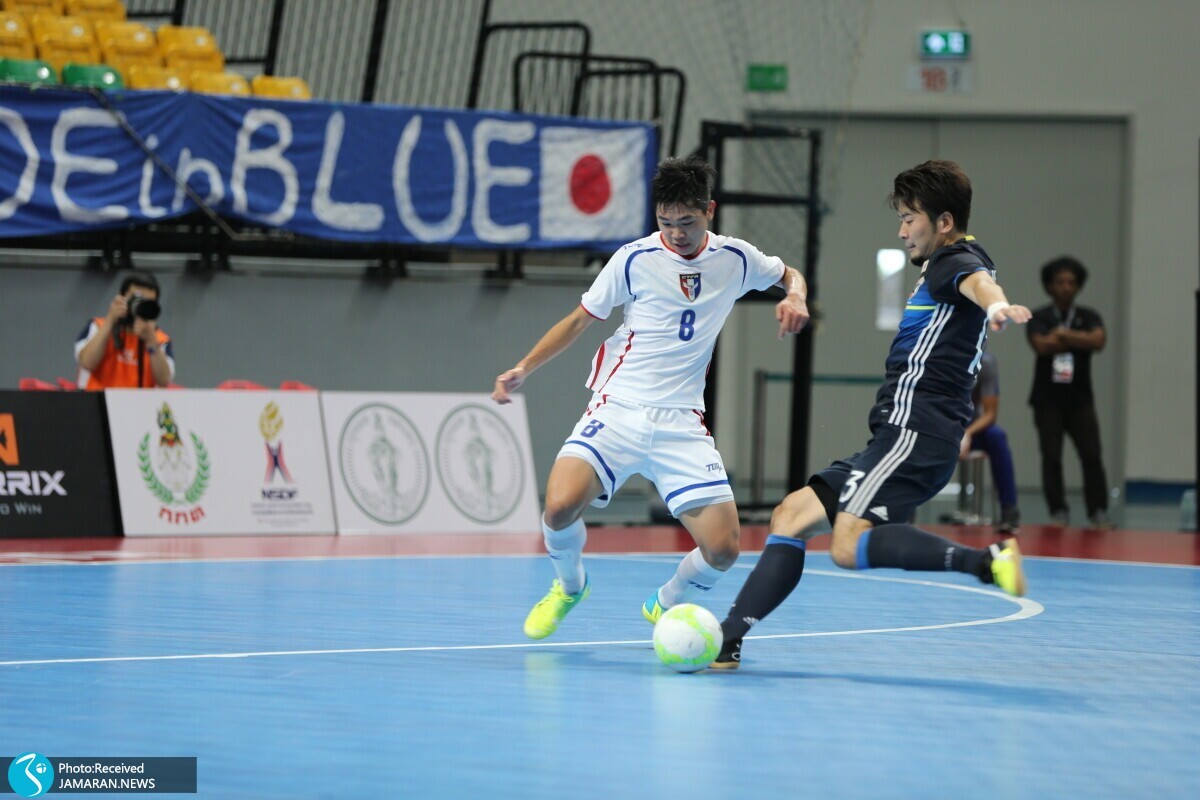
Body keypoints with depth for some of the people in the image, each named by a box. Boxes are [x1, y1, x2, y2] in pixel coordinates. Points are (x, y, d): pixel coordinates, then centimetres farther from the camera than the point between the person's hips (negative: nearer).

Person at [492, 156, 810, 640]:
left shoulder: (735, 259, 4)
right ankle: (569, 586, 9)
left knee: (722, 549, -11)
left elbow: (790, 275, 23)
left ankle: (666, 604, 23)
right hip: (618, 412, -2)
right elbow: (580, 319, 8)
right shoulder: (635, 259, -3)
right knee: (561, 506, -26)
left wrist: (795, 298, 0)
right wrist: (524, 369, -1)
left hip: (682, 424, 2)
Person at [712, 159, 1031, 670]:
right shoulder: (944, 264, 23)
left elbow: (977, 281, -34)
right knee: (792, 515, 10)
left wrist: (996, 305, -57)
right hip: (901, 433, 11)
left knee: (849, 545, -27)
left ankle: (985, 561, -32)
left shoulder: (955, 260, -8)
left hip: (913, 431, -11)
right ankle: (726, 640, 8)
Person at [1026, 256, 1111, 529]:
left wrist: (1063, 334, -12)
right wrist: (1079, 339, -9)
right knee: (1051, 458, -2)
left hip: (1080, 398, 1)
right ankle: (1059, 513, 5)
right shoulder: (1039, 318, 1)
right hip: (1048, 399, -1)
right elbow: (1042, 345, -17)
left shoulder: (1089, 317, 6)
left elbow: (1098, 341, -13)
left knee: (1091, 456, -5)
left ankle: (1098, 513, -1)